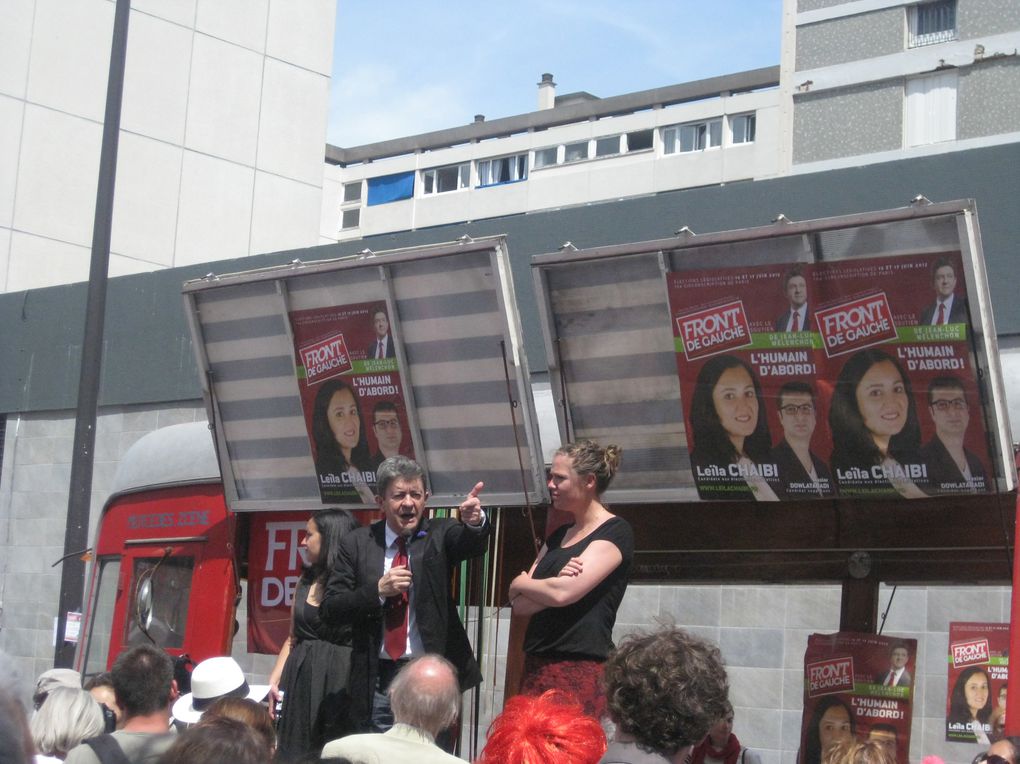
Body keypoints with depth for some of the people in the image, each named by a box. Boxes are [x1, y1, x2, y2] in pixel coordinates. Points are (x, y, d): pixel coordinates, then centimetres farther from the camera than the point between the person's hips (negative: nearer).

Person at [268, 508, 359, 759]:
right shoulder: (306, 580, 12)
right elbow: (293, 637, 15)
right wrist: (274, 680, 7)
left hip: (340, 682, -6)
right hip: (301, 681, 6)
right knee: (297, 750, 8)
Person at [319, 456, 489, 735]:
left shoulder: (439, 535, 2)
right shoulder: (356, 544, 3)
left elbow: (471, 544, -20)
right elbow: (329, 610, -1)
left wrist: (474, 522, -43)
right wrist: (377, 590, -16)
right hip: (379, 681, 1)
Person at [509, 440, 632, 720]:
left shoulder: (614, 533, -4)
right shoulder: (558, 536, 19)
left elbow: (562, 593, -15)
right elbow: (520, 604, 12)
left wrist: (520, 584, 4)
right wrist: (554, 584, -8)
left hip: (580, 669, -7)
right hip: (538, 666, 7)